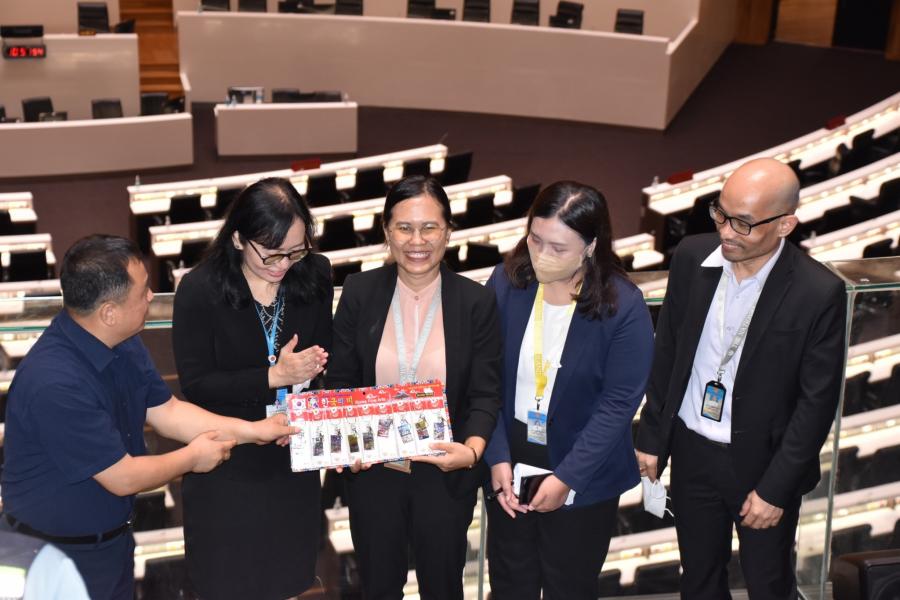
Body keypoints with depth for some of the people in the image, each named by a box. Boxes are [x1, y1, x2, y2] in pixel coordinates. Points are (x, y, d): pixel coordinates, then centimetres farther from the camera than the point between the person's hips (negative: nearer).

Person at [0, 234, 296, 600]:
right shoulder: (55, 384, -33)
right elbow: (123, 477, -26)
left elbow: (166, 412, 6)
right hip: (60, 555, -8)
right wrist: (193, 457, -10)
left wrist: (252, 430, -1)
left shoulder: (122, 343, -5)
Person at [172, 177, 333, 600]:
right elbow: (195, 384, -16)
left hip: (294, 460, 3)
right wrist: (274, 376, -24)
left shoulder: (315, 275, -7)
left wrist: (310, 366, -17)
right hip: (227, 465, -3)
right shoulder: (199, 290, -17)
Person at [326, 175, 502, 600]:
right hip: (372, 471, 1)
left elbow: (485, 393, -7)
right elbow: (340, 380, -1)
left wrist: (472, 450, -25)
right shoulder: (360, 292, -6)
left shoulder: (476, 301, -8)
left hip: (445, 474, -1)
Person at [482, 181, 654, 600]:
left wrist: (567, 478, -19)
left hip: (583, 476, -2)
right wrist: (496, 458, -13)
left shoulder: (623, 306, -18)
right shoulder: (506, 282, -10)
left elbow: (618, 403, -16)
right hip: (510, 463, 3)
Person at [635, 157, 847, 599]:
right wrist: (652, 437, 6)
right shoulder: (691, 257, -10)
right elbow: (666, 352, 1)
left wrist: (776, 488, -13)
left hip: (763, 463, -3)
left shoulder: (818, 293, -21)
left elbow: (817, 401, -15)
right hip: (691, 452, 3)